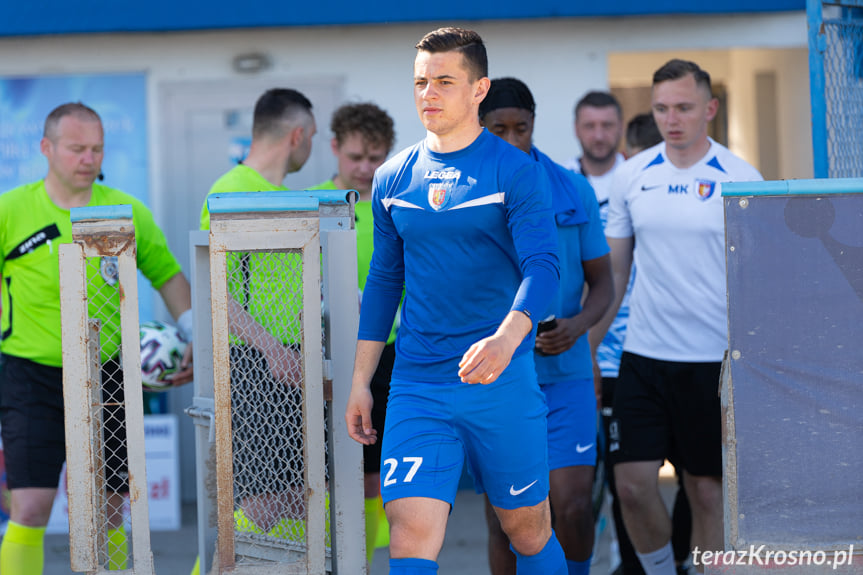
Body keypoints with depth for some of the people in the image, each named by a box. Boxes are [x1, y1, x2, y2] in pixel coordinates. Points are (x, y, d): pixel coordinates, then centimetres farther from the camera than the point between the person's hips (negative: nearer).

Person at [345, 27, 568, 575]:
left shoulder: (517, 171, -3)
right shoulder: (393, 179, 10)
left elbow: (543, 266, -14)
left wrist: (506, 338, -33)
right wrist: (360, 381, 13)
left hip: (502, 383, -2)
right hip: (415, 386, 3)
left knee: (529, 530, 9)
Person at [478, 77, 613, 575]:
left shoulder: (575, 192, 3)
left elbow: (603, 283, 7)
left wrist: (576, 326, -13)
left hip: (564, 373, 0)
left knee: (573, 505, -8)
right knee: (504, 520, 1)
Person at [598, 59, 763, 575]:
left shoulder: (741, 179, -4)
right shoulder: (631, 177, 5)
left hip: (714, 359, -2)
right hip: (643, 355, 2)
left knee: (708, 492, 3)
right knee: (633, 484, -5)